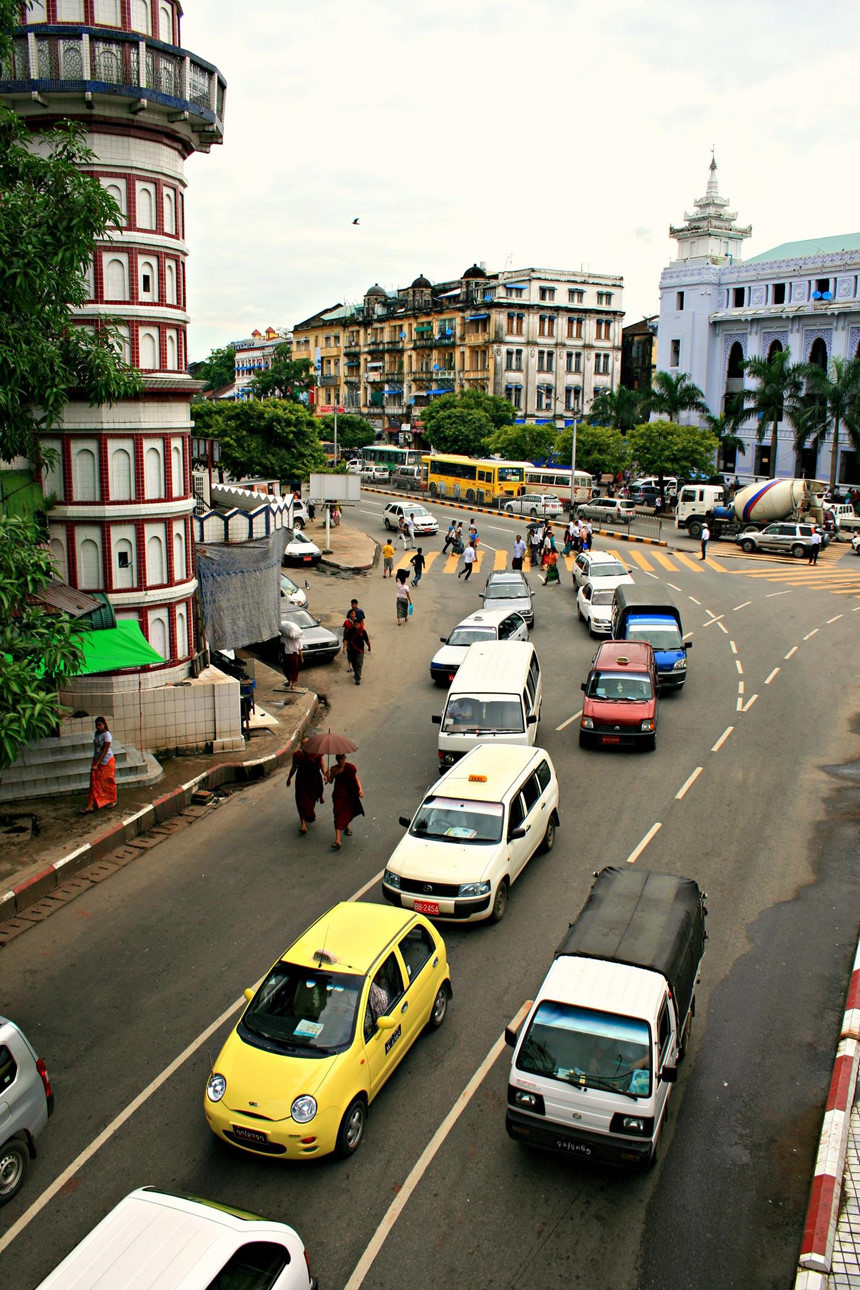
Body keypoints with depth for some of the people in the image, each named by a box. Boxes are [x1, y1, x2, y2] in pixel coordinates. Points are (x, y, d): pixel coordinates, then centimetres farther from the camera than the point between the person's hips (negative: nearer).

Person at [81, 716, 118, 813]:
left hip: (106, 761, -6)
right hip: (97, 761, 6)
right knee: (94, 783, -1)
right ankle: (91, 805, -4)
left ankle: (112, 801, 28)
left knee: (108, 782, 9)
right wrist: (95, 763, 18)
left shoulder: (107, 735, -18)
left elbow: (105, 751, -22)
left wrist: (97, 764, -25)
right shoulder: (96, 733, 5)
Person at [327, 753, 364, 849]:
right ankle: (337, 840, -16)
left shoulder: (351, 767, -7)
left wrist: (360, 789, -15)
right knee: (338, 815, -9)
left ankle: (347, 826, 52)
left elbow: (356, 779, -2)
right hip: (338, 795, -1)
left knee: (349, 812, 15)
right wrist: (328, 777, -20)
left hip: (349, 795, 1)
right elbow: (331, 781, 2)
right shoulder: (334, 769, -5)